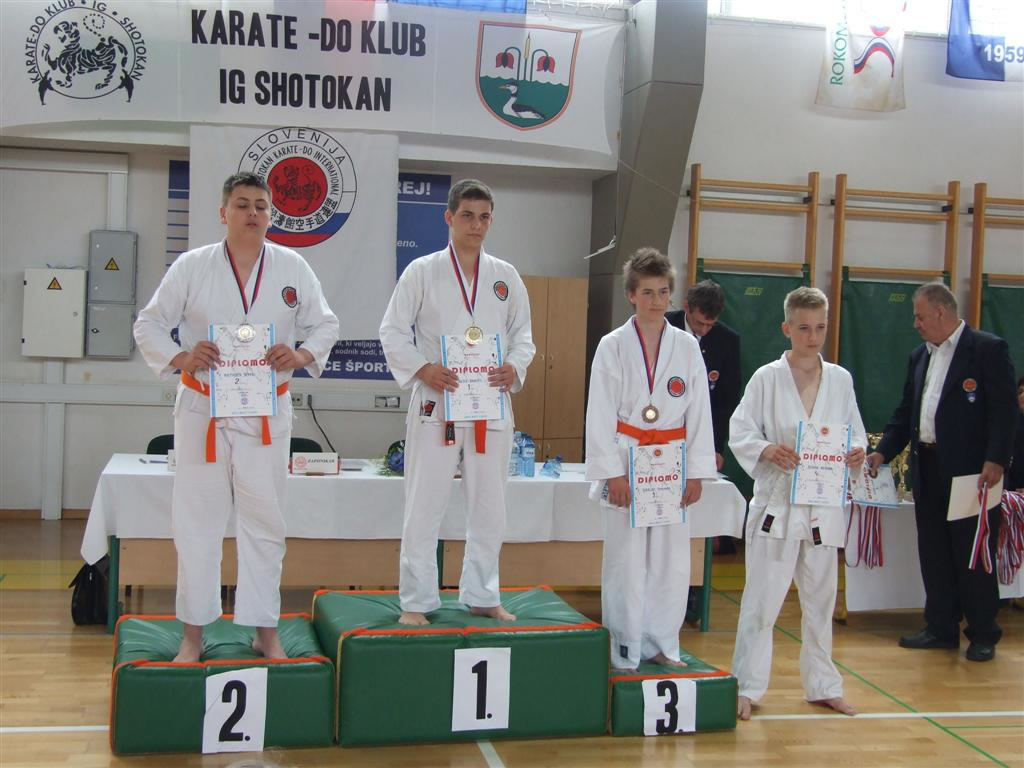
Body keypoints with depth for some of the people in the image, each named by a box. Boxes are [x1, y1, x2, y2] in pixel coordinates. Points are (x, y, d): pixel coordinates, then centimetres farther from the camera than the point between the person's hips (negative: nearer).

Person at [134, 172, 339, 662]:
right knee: (197, 522, 4)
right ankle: (193, 634, 17)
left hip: (266, 414, 1)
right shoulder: (192, 266, -1)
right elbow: (149, 325, 2)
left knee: (264, 523, 7)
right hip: (202, 411, -1)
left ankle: (265, 631, 20)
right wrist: (180, 357, -16)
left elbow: (325, 325, 7)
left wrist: (302, 354, -13)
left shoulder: (293, 267, 2)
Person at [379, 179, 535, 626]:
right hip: (436, 403, -3)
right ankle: (417, 600, 12)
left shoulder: (505, 276, 8)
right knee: (424, 506, 0)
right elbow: (393, 332, -2)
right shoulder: (422, 271, -1)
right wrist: (423, 369, -17)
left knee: (489, 506, 10)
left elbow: (523, 334, 12)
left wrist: (514, 368, -8)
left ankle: (481, 595, 25)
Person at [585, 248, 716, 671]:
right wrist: (613, 473, -9)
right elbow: (601, 414, -5)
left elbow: (699, 411, 6)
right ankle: (625, 652, 11)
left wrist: (696, 472, 3)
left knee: (672, 563, 6)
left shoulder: (686, 346, 5)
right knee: (626, 561, -1)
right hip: (627, 463, -3)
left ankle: (660, 644, 22)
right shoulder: (613, 346, -3)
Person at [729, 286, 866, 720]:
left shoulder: (840, 380, 5)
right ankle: (747, 686, 10)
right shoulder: (767, 378, -5)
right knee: (762, 599, -2)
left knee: (821, 599, 15)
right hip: (777, 503, -4)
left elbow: (855, 431, 11)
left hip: (823, 504, 4)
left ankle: (822, 685, 30)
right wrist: (766, 450, -24)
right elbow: (739, 431, -5)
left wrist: (856, 453, -10)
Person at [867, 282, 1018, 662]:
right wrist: (883, 452, 6)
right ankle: (941, 628, 21)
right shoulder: (919, 357, 15)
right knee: (934, 554, 11)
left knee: (974, 556, 0)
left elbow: (1004, 410, -11)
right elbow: (905, 413, 17)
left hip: (971, 471, -7)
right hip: (928, 470, 7)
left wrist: (996, 460, -20)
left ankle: (983, 634, 12)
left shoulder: (988, 349, -6)